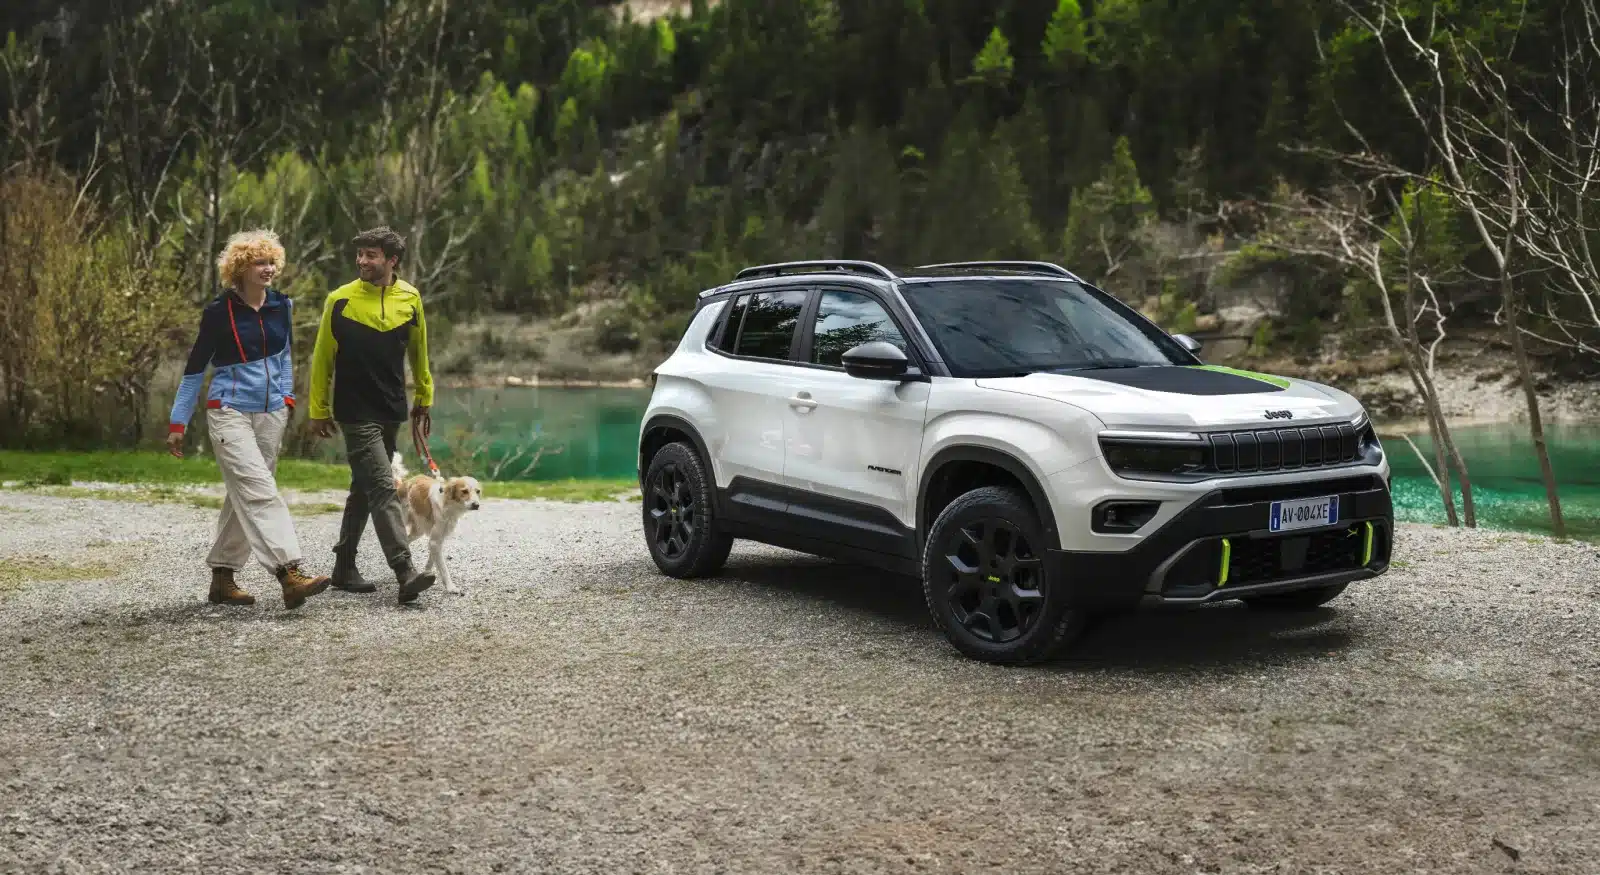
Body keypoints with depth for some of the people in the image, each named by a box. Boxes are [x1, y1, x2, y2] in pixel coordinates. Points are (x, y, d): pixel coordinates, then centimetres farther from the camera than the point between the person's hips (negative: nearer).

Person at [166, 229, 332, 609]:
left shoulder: (281, 306, 6)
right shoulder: (220, 311, -8)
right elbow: (195, 368, -2)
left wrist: (287, 394, 12)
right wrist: (177, 423, 0)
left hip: (271, 414, 6)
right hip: (230, 412, -6)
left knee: (244, 496, 10)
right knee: (260, 492, -18)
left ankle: (222, 578, 19)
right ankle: (290, 575, -28)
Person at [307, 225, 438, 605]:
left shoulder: (410, 298, 3)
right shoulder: (340, 300, -7)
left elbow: (418, 352, 16)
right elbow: (322, 358, 1)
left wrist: (424, 400, 21)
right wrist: (318, 410, 3)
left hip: (392, 411, 5)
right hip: (356, 413, -5)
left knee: (364, 489, 14)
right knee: (383, 488, -15)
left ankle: (344, 567, 25)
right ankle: (406, 573, -21)